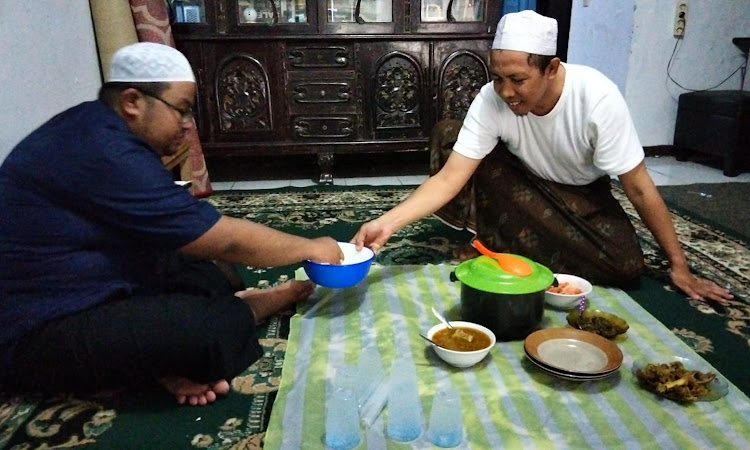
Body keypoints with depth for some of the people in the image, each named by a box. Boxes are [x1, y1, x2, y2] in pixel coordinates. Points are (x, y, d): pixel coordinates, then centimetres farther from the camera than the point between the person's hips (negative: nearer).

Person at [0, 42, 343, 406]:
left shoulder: (93, 129, 6)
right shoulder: (108, 157, -26)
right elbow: (227, 240, -22)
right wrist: (310, 248, -9)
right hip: (41, 332, -10)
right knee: (222, 327, -26)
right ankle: (279, 297, 1)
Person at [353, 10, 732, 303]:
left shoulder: (598, 99, -32)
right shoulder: (491, 100, -28)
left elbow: (639, 189, -23)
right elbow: (449, 178, -30)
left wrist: (679, 266, -15)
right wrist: (387, 223, -44)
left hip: (584, 194, 0)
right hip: (527, 184, 1)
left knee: (625, 267, -27)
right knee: (446, 135, -24)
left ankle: (515, 248, -6)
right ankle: (499, 244, -10)